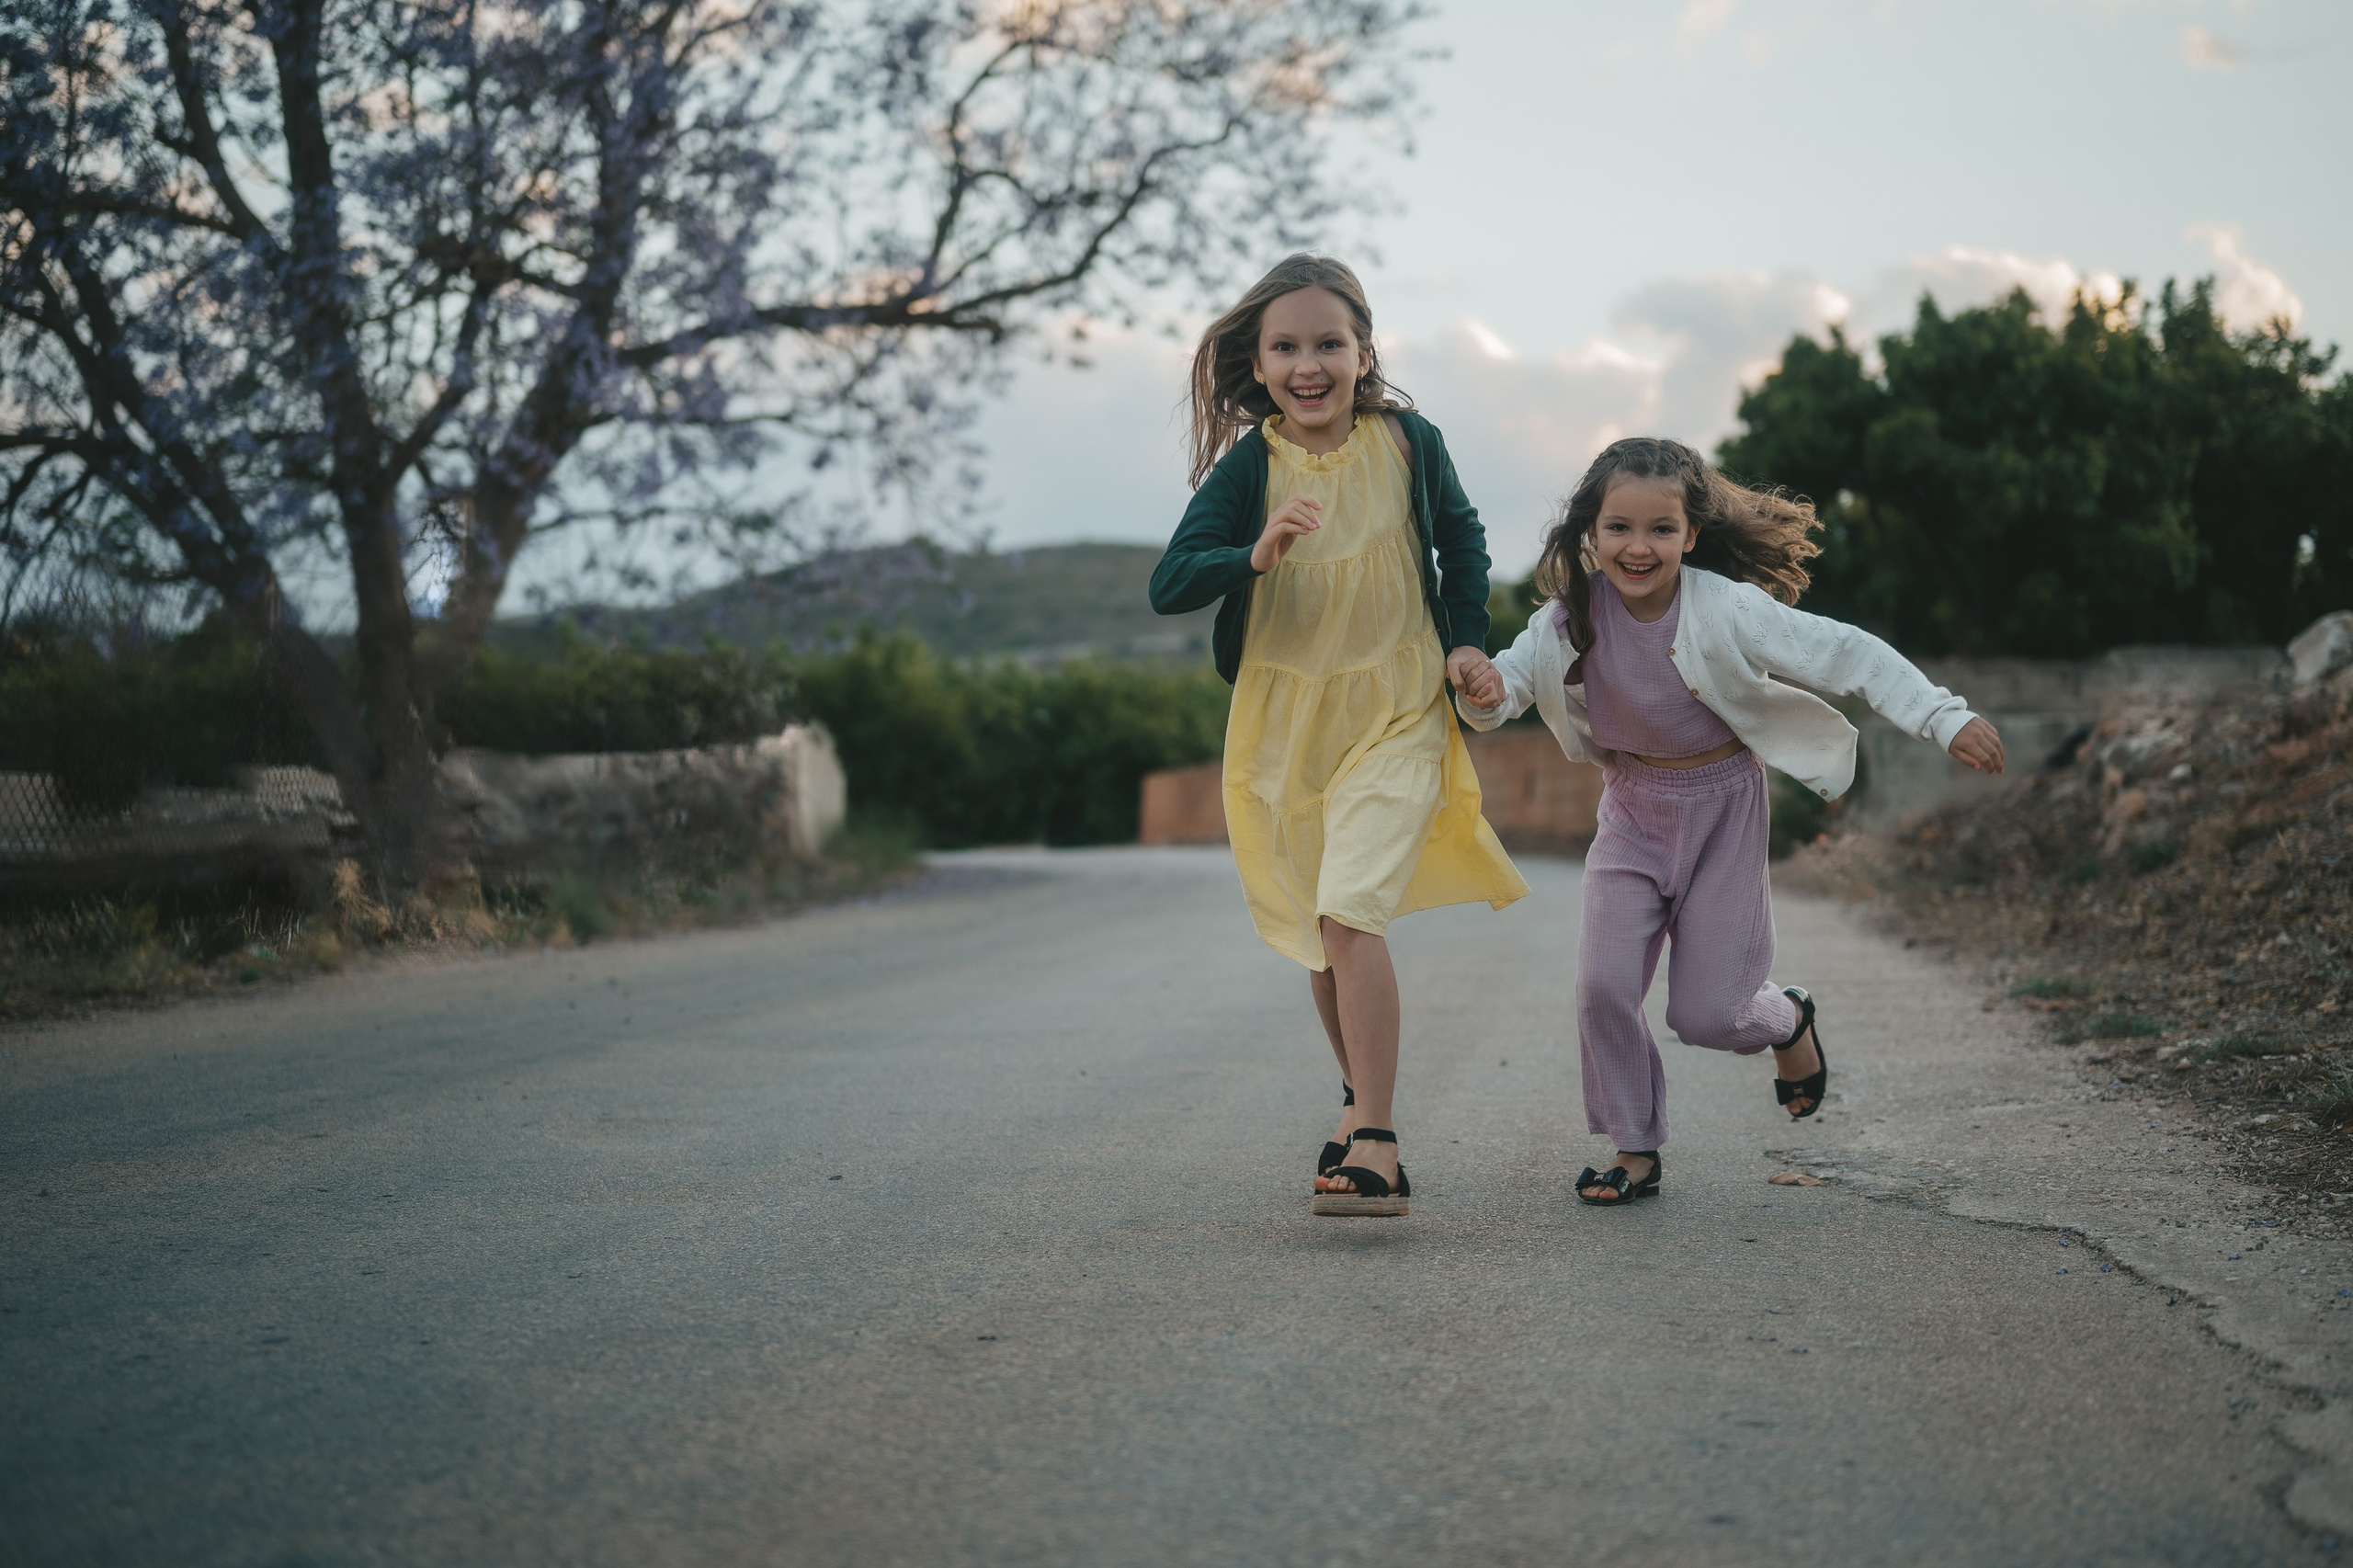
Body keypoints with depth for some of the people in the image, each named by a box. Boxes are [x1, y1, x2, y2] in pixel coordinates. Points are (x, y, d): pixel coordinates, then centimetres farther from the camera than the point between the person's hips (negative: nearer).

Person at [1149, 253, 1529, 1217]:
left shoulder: (1407, 442, -7)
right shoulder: (1249, 465, -9)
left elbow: (1460, 538, 13)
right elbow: (1167, 586, -17)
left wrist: (1468, 642, 3)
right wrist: (1256, 555, -33)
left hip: (1396, 712, -3)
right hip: (1283, 720, 3)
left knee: (1350, 913, -20)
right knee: (1318, 933, 15)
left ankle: (1374, 1147, -20)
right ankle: (1361, 1100, 39)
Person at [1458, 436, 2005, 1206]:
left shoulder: (1728, 610, -23)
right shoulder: (1571, 618, -13)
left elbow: (1849, 655, -18)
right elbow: (1511, 675, -5)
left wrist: (1946, 719, -21)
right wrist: (1484, 695, -31)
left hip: (1721, 804, -3)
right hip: (1632, 804, 3)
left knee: (1704, 1012, -2)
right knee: (1603, 986, -11)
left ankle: (1787, 1020, 35)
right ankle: (1635, 1149, 9)